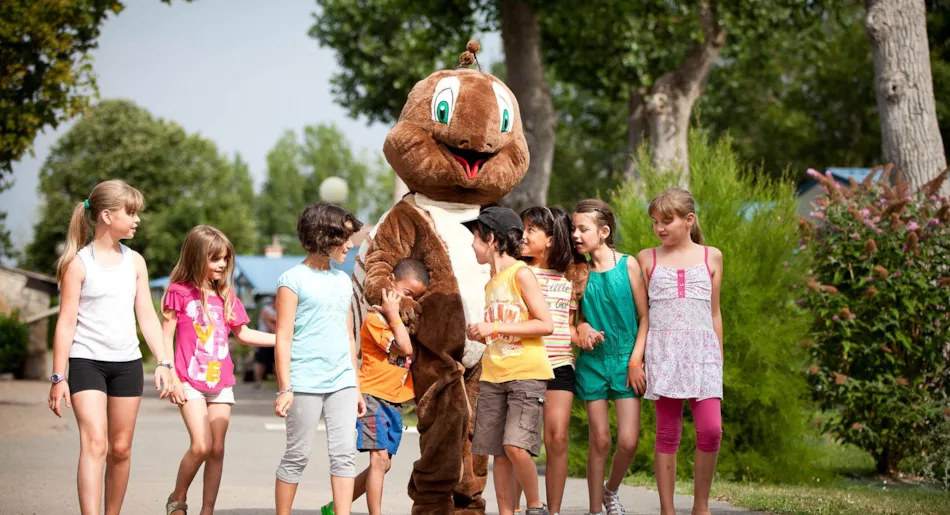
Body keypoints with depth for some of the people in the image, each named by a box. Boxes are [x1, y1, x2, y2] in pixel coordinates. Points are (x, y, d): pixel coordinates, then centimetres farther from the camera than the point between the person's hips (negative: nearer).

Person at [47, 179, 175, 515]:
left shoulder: (134, 261, 9)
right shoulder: (79, 263, -5)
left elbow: (147, 316, 11)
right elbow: (66, 322, -6)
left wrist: (162, 362, 3)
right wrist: (58, 377, -9)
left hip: (127, 364, 5)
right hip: (87, 362, -5)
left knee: (120, 449, 9)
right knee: (94, 443, -18)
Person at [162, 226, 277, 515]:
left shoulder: (226, 295, 10)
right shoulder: (180, 292, -3)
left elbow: (243, 334, 18)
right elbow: (166, 337, -3)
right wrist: (171, 377, -10)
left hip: (221, 380, 5)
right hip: (190, 381, -5)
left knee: (218, 448, 1)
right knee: (201, 446, -15)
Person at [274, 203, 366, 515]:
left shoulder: (343, 281, 16)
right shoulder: (294, 279, -3)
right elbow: (284, 337, -7)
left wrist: (356, 386, 19)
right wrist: (285, 389, -13)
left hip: (341, 382, 5)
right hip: (305, 382, -5)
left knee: (345, 453, -3)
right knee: (297, 456, 1)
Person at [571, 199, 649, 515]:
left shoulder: (627, 265, -4)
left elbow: (644, 317, -2)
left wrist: (636, 361, -8)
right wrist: (582, 327, -10)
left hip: (625, 361, -2)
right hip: (592, 360, 2)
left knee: (628, 441, -8)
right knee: (600, 440, 1)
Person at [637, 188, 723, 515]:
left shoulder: (711, 257, 11)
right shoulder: (648, 258, 8)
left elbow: (714, 312, 15)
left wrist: (719, 356, 15)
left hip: (702, 350, 0)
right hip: (663, 350, 0)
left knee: (711, 430, -12)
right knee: (667, 433, 0)